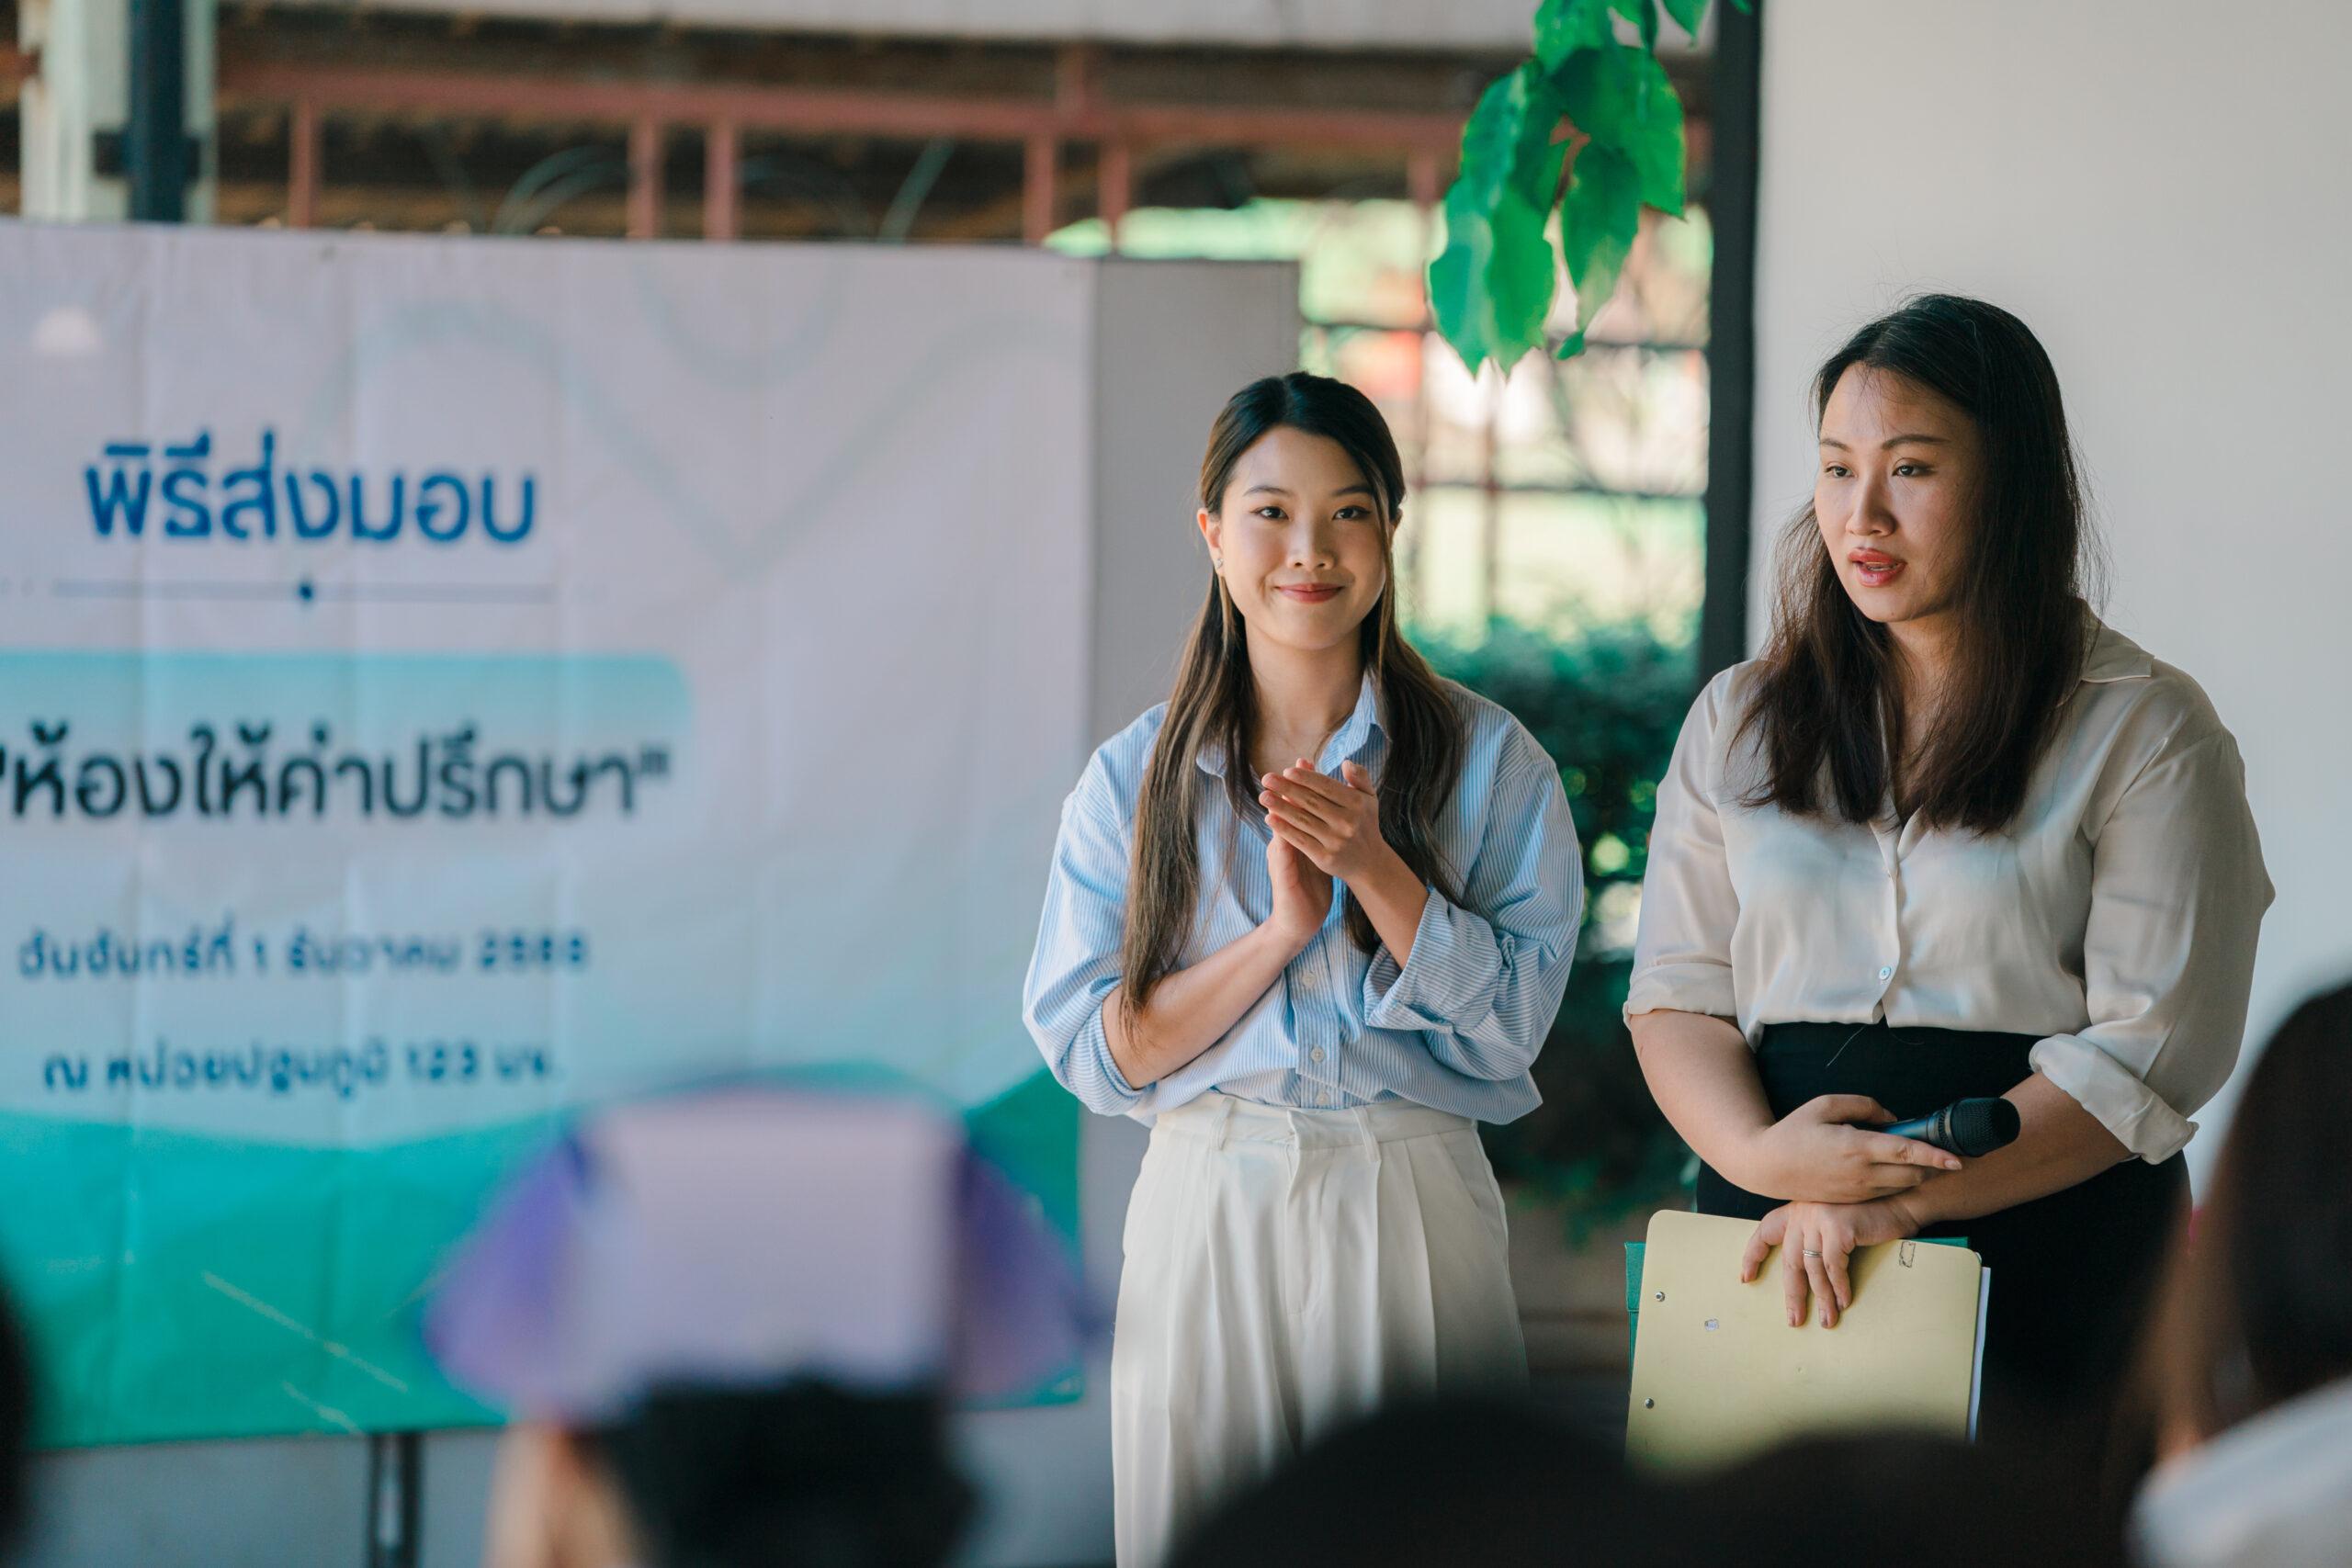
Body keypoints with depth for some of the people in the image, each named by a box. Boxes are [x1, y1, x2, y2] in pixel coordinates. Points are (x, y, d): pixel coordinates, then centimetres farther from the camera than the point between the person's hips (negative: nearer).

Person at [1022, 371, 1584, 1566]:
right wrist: (1279, 931, -13)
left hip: (1409, 1210, -1)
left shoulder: (1486, 761, 2)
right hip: (1207, 1214, 1)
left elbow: (1514, 1018, -5)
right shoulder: (1133, 780, 5)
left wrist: (1370, 864, -16)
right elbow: (1091, 1053, -2)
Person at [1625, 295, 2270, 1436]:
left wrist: (1896, 1199, -16)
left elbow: (2150, 1052, -8)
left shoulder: (2146, 733, 0)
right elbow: (1677, 994, 10)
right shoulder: (1740, 721, 15)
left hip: (2048, 1256, -3)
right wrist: (1762, 1155, -12)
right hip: (1772, 1253, 3)